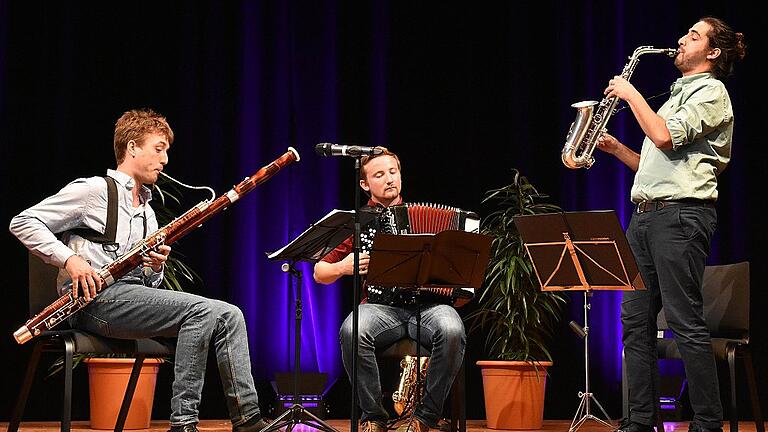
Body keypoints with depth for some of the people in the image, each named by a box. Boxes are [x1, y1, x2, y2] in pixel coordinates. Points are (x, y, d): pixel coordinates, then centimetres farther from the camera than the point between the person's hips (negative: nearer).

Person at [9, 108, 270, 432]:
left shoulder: (147, 212, 26)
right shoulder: (94, 190, 3)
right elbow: (23, 223, -4)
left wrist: (155, 268, 0)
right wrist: (70, 259, -17)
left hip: (134, 294, 8)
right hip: (98, 299, -7)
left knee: (228, 315, -13)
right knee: (201, 310, -25)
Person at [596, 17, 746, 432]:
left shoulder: (712, 91, -2)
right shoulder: (677, 97, 26)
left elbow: (665, 136, -17)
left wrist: (631, 94, -6)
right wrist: (617, 149, 14)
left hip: (681, 214, -9)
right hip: (645, 213, 9)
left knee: (685, 323, -11)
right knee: (635, 321, 5)